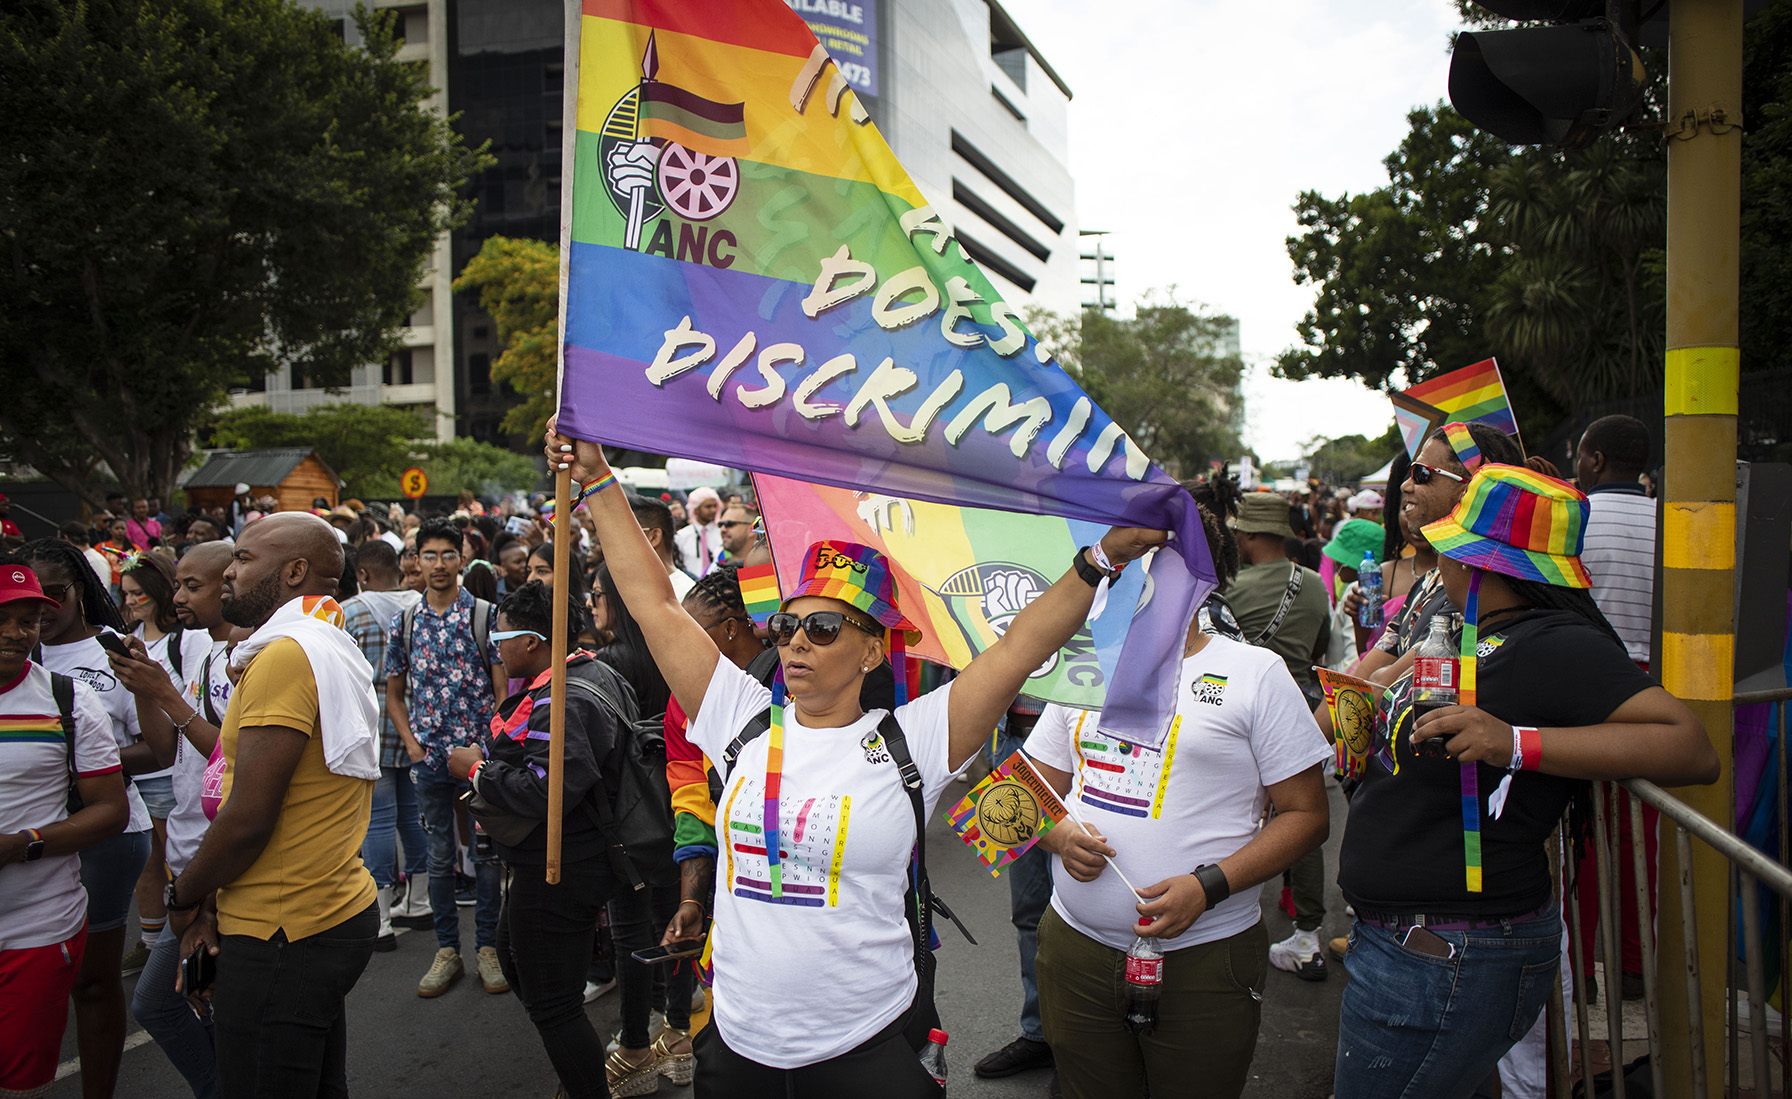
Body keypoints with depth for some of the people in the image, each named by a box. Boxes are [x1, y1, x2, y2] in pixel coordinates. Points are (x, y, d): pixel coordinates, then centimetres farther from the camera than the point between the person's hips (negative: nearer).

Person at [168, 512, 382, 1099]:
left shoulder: (285, 655, -19)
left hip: (282, 940, -10)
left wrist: (184, 897, -3)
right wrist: (213, 896, 5)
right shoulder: (332, 651, 13)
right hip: (337, 912, 10)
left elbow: (248, 818, -20)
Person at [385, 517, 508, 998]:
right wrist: (411, 743, 1)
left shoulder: (485, 615, -4)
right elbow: (394, 693, 13)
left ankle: (487, 946, 18)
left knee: (486, 854, 5)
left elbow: (502, 689, -4)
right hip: (429, 758, 3)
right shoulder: (404, 624, 5)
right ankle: (447, 950, 22)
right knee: (440, 857, 11)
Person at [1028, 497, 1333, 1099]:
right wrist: (1060, 834, -8)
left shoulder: (1256, 674, -5)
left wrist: (1208, 886, -18)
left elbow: (1307, 814, -6)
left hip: (1203, 961, -3)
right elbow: (1039, 788, 14)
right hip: (1075, 950, 4)